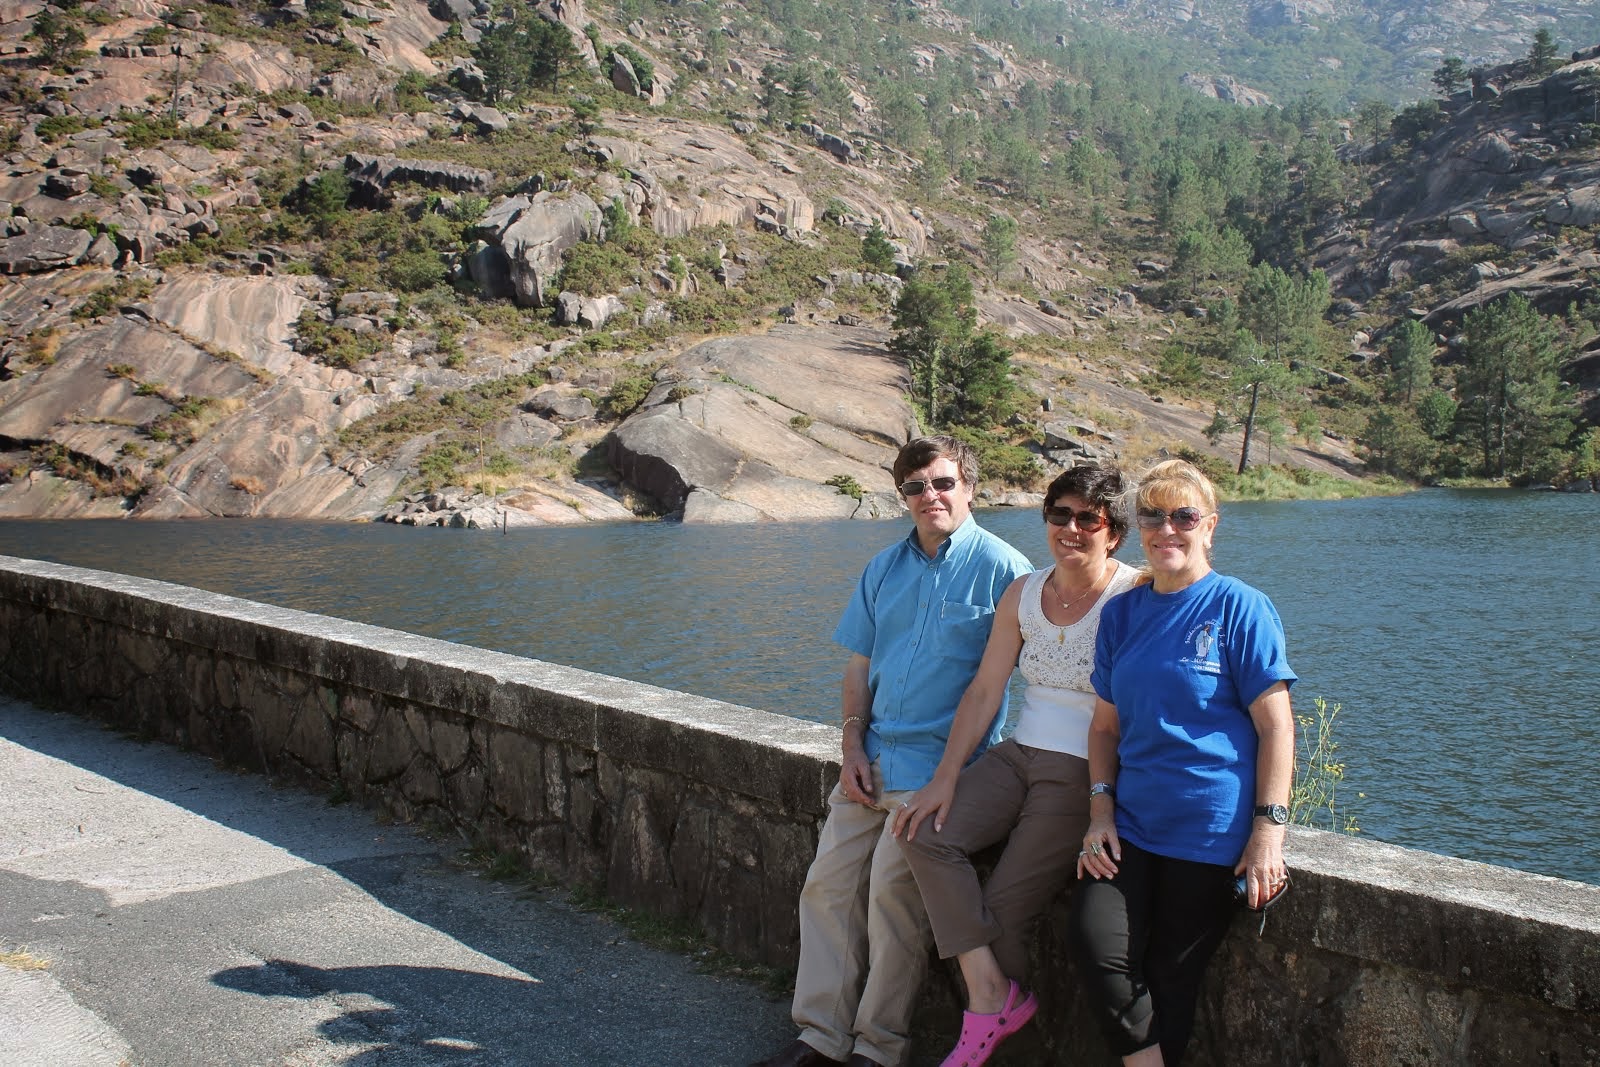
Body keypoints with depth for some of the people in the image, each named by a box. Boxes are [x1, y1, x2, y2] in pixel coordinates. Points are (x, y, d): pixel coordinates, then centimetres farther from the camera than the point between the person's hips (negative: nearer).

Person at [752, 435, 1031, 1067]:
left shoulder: (1002, 569, -7)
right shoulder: (885, 569, 13)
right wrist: (852, 745, 3)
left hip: (938, 763, -6)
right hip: (871, 757, 7)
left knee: (890, 891, -11)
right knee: (828, 882, 4)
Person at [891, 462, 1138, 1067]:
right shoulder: (1023, 595, 7)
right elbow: (984, 692, 6)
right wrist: (945, 779, -2)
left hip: (1086, 774, -6)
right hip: (1018, 756, 6)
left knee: (1004, 907, -11)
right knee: (926, 835, -16)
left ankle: (992, 1015, 16)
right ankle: (990, 995, -11)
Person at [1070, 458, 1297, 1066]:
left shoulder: (1240, 608, -5)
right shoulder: (1121, 613, 10)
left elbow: (1276, 726, -8)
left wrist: (1268, 831, -15)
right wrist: (1101, 810, 0)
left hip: (1211, 833, -4)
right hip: (1131, 826, 4)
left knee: (1171, 978, 2)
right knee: (1096, 945, -16)